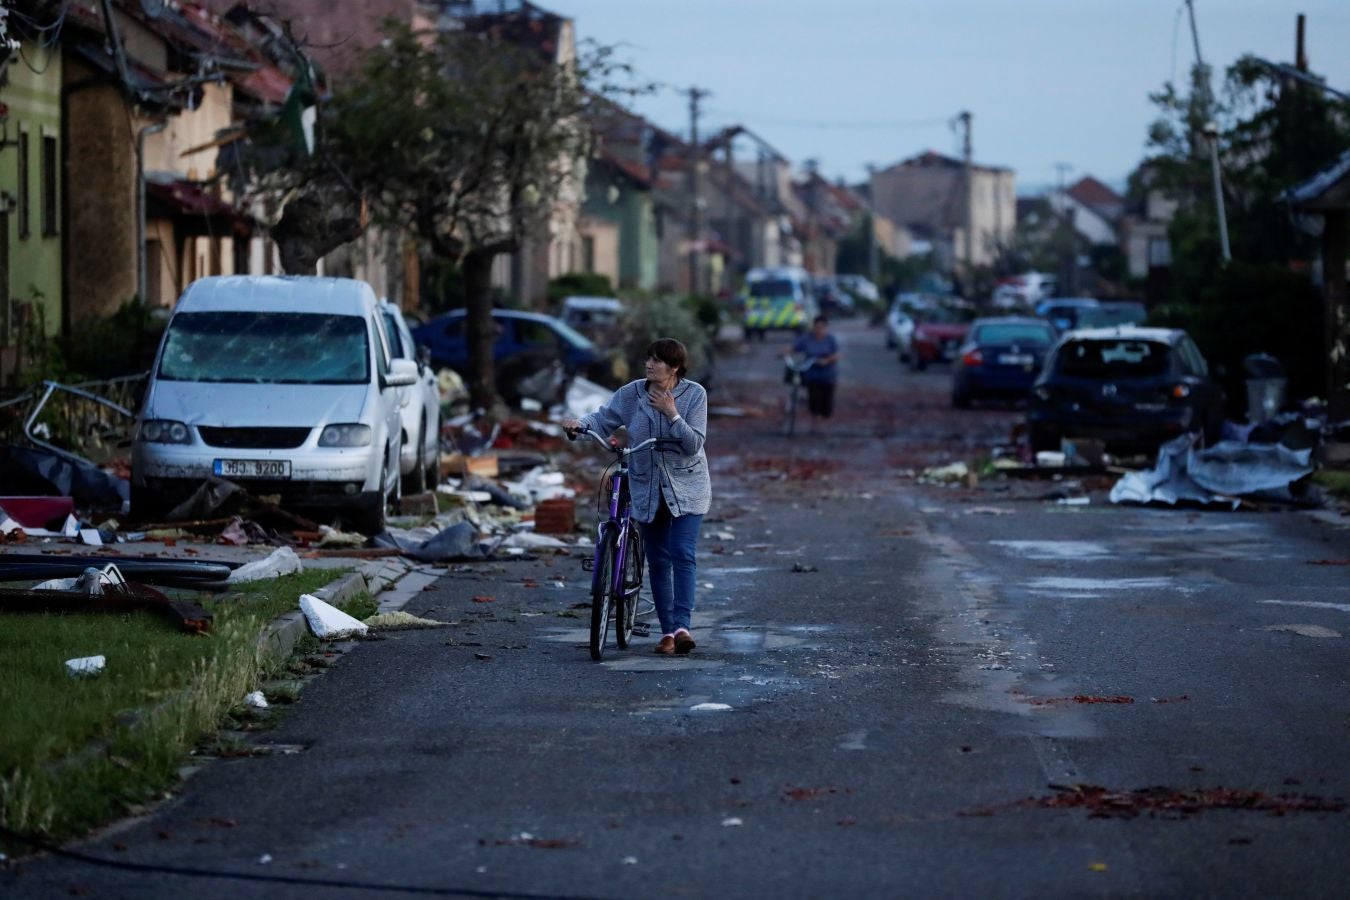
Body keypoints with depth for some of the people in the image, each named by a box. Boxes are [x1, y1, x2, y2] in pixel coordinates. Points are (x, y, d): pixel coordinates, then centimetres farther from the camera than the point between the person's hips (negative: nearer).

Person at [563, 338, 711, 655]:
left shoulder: (694, 394, -10)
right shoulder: (632, 394, -4)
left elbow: (694, 444, -15)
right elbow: (604, 419, -7)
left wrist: (672, 414, -26)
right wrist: (579, 424, -27)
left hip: (686, 489, -3)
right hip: (647, 489, 3)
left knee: (682, 554, -17)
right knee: (657, 560, 6)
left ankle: (682, 626, -22)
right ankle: (667, 631, 13)